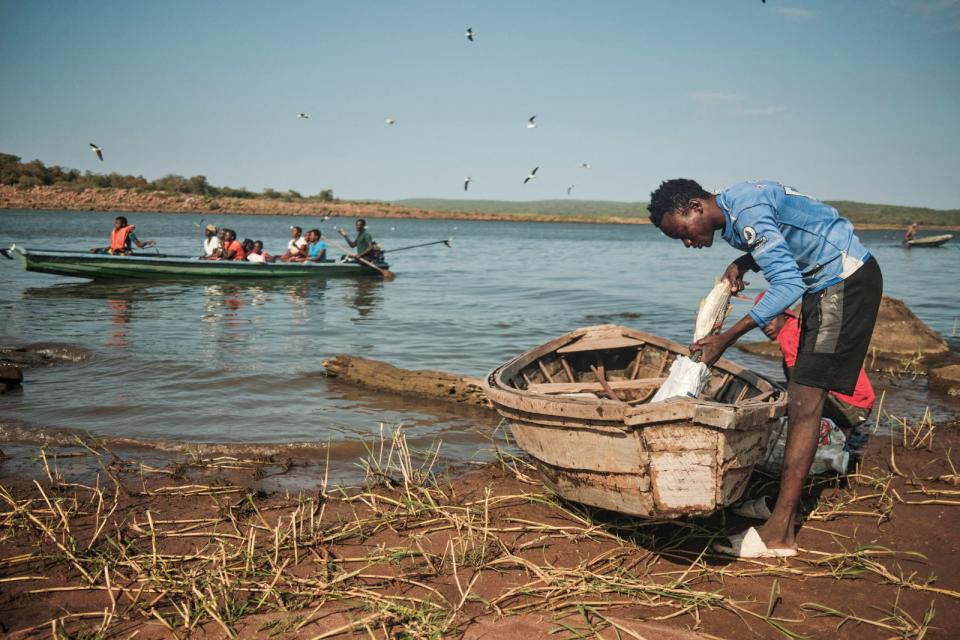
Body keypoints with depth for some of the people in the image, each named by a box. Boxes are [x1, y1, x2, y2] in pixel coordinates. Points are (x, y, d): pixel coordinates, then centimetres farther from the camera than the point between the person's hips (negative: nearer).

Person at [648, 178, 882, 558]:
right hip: (827, 284, 10)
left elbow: (788, 285, -26)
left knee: (805, 400, -14)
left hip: (846, 282, -10)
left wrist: (726, 339, -24)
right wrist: (740, 264, 1)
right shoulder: (732, 211, 8)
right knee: (801, 399, 9)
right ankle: (788, 510, 14)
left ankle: (779, 533, -13)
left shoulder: (746, 214, -23)